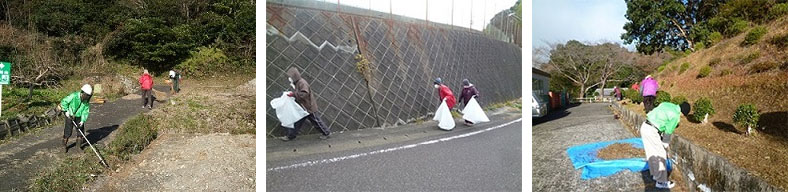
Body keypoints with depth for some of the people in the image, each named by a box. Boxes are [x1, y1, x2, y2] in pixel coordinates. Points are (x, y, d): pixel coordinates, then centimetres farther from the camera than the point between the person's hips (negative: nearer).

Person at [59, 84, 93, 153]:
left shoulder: (86, 102, -9)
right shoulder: (74, 96, -23)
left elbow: (85, 111, -8)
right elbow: (64, 101, -13)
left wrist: (82, 120, -17)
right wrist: (67, 111, -16)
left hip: (79, 117, 4)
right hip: (70, 116, -4)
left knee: (81, 131, 5)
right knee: (68, 131, 0)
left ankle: (79, 145, 23)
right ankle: (64, 145, 19)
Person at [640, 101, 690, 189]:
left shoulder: (667, 104, 14)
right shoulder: (675, 116, -9)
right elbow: (668, 132, 0)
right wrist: (665, 145, 17)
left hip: (644, 126, 8)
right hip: (651, 132, -8)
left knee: (652, 154, 23)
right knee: (660, 155, 5)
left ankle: (655, 174, 39)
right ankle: (661, 181, 16)